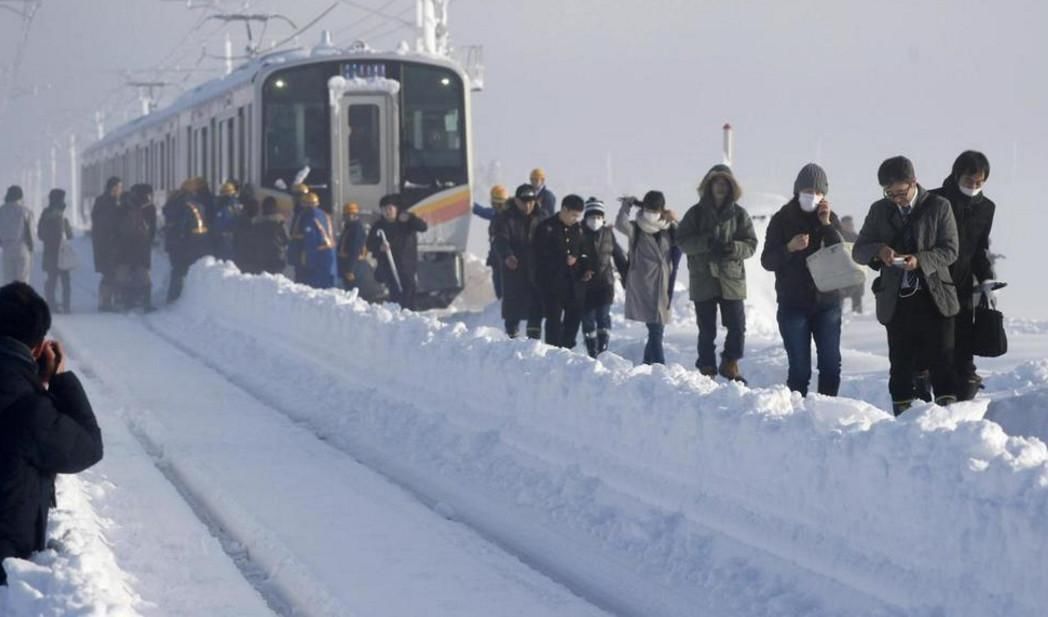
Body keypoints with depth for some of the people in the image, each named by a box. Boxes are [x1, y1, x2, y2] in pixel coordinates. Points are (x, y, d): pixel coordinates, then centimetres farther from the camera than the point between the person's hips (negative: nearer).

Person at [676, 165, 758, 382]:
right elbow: (682, 241, -3)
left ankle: (730, 364, 16)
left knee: (737, 327, -2)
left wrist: (734, 248, -18)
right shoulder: (696, 213, 3)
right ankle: (707, 368, 15)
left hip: (732, 278, 1)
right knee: (707, 330, 4)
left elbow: (751, 244, 3)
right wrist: (707, 243, -18)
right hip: (703, 279, -1)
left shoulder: (739, 214, 5)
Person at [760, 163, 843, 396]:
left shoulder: (830, 219, 7)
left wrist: (827, 225, -11)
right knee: (799, 368, -5)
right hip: (793, 305, -2)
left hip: (827, 301, 2)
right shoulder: (782, 219, 0)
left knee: (831, 364, 2)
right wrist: (789, 248, -21)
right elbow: (767, 261, -3)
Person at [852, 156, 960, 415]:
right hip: (896, 300, 2)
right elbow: (858, 251, 10)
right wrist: (879, 250, -13)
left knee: (942, 360, -4)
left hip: (934, 298, -2)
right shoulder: (879, 211, 10)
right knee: (901, 365, 5)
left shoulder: (939, 207, 1)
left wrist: (920, 260, -19)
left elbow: (950, 250, -2)